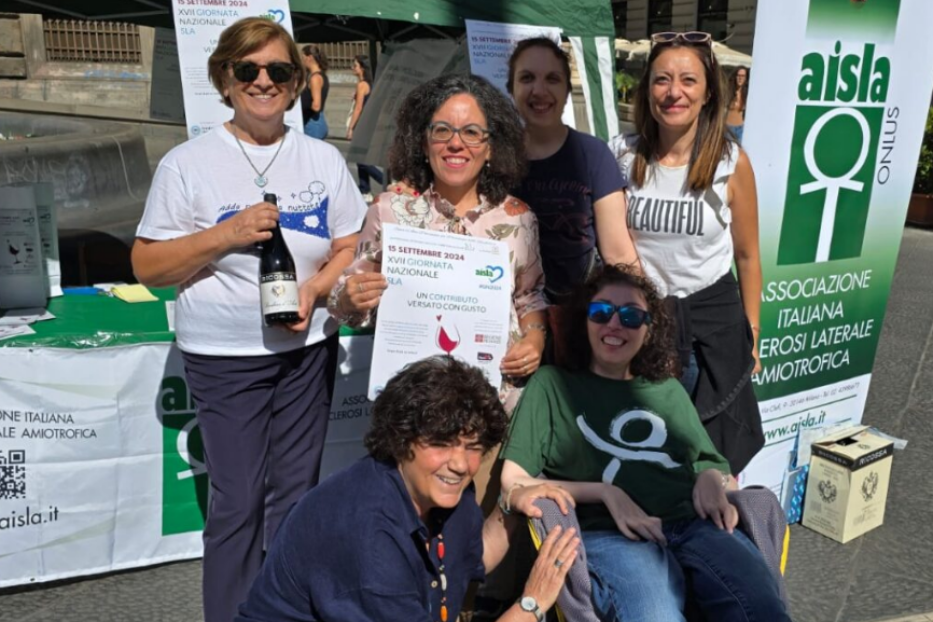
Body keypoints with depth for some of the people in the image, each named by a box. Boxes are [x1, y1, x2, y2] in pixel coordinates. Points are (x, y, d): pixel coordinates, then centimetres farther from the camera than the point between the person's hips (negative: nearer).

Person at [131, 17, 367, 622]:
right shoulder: (188, 163, -2)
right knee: (238, 502, 2)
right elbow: (148, 267, -3)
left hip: (308, 348, 3)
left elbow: (353, 247, 7)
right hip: (224, 354, -2)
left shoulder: (324, 159, 6)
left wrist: (315, 289, -13)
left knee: (295, 494, 11)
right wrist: (225, 236, -17)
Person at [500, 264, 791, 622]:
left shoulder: (669, 390, 25)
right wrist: (605, 492, -7)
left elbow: (713, 465, 27)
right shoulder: (552, 384, 11)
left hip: (696, 524, 4)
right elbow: (514, 481, 3)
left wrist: (713, 479, 2)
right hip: (609, 535, -4)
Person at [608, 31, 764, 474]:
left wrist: (752, 334, 4)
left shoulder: (732, 162, -10)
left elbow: (747, 255, 0)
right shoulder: (621, 155, -8)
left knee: (718, 464, 12)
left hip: (713, 318, -1)